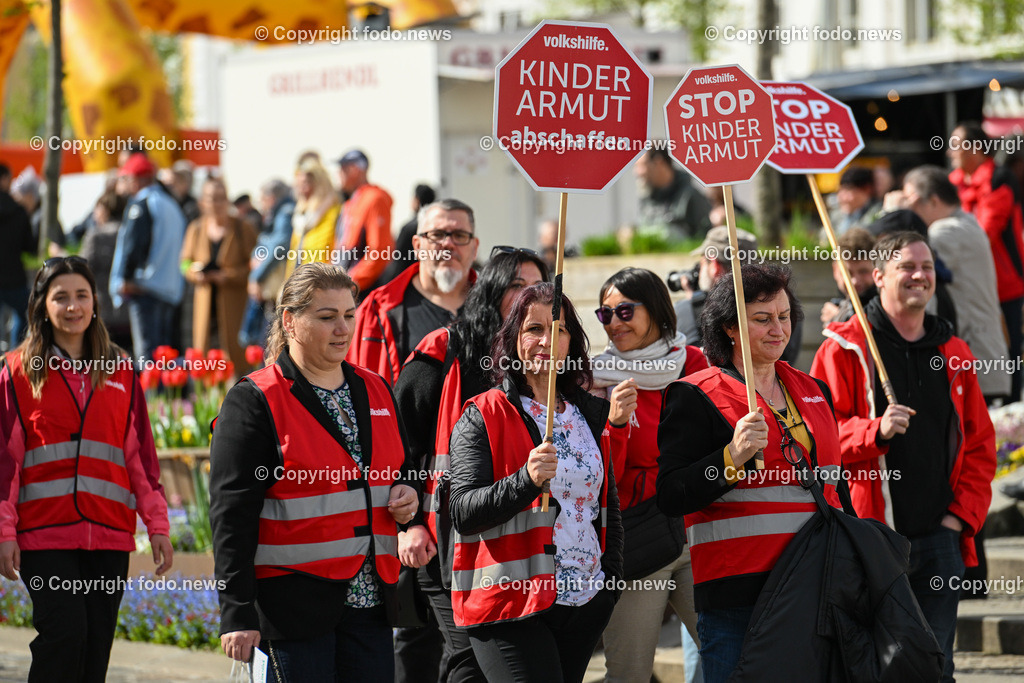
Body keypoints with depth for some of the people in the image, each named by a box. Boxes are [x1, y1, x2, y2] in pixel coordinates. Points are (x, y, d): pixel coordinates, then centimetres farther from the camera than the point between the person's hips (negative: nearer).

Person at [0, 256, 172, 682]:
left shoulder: (120, 371, 12)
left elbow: (141, 453, 13)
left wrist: (157, 524, 7)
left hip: (108, 534, 3)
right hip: (45, 532, -3)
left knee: (97, 646, 2)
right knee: (65, 632, -17)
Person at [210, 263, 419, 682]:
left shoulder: (375, 392, 14)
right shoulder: (254, 402, -5)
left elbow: (401, 469, 31)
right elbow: (231, 517, -9)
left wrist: (407, 493, 4)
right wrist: (238, 615, -15)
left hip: (369, 600, 6)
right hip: (293, 601, -6)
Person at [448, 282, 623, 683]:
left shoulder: (590, 415, 15)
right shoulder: (484, 418, -3)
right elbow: (462, 512, -13)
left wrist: (610, 582, 14)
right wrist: (526, 480, -27)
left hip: (586, 603, 5)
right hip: (511, 605, -5)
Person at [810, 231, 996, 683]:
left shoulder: (953, 354, 14)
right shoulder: (844, 348, 1)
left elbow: (980, 445, 16)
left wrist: (962, 514, 4)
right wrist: (875, 431, -23)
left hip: (940, 538, 4)